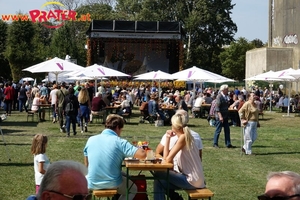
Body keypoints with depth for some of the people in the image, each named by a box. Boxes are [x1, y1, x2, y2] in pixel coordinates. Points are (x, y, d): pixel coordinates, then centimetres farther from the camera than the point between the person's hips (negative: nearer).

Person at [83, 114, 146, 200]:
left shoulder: (91, 140, -2)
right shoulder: (120, 142, -14)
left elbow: (86, 165, 8)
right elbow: (142, 155, -22)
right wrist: (135, 148, 0)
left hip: (92, 184, 2)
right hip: (112, 184, -2)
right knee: (133, 189, 28)